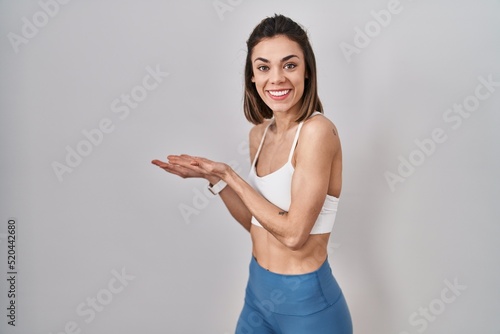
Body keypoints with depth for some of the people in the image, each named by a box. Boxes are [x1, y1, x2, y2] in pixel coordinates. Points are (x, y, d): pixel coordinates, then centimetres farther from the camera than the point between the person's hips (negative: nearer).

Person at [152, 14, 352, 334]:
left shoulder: (317, 130, -20)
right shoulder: (259, 134, 2)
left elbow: (293, 233, -22)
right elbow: (257, 223, 9)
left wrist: (229, 175, -15)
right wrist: (215, 178, -3)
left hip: (307, 302, -7)